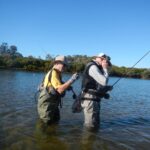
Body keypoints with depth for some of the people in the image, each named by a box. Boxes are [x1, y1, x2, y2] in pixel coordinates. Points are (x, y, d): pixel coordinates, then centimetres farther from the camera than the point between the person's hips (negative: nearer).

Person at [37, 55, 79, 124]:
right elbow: (60, 90, -30)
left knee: (55, 121, 22)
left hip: (52, 104, 10)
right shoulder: (53, 73, -20)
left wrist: (67, 87, 2)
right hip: (46, 104, -10)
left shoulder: (57, 73, 11)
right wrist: (71, 80, -28)